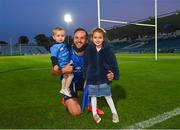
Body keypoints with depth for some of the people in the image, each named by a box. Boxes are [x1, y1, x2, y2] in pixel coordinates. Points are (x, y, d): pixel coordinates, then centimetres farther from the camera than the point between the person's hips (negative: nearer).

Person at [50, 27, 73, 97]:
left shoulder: (64, 44, 9)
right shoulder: (55, 47, -16)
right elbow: (53, 57, -23)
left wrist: (70, 60, 29)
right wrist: (55, 65, -33)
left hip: (66, 65, 9)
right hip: (61, 66, -9)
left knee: (65, 76, 21)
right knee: (71, 75, -17)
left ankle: (63, 89, 39)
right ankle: (66, 89, -4)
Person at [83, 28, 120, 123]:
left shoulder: (107, 50, -10)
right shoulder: (89, 49, -6)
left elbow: (113, 63, -5)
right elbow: (85, 64, 0)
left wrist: (115, 74, -5)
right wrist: (85, 75, 2)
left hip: (104, 77, -1)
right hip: (92, 77, 2)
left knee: (107, 95, 8)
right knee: (93, 95, 13)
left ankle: (114, 112, 27)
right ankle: (94, 114, 31)